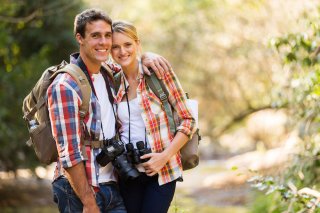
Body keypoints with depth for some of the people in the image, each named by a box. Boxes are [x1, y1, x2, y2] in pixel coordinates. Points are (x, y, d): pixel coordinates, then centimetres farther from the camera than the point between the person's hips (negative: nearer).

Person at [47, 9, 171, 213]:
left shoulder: (109, 76, 10)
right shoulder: (65, 86, -12)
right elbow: (70, 153, -16)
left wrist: (146, 56, 8)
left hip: (112, 187, 7)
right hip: (79, 191, -7)